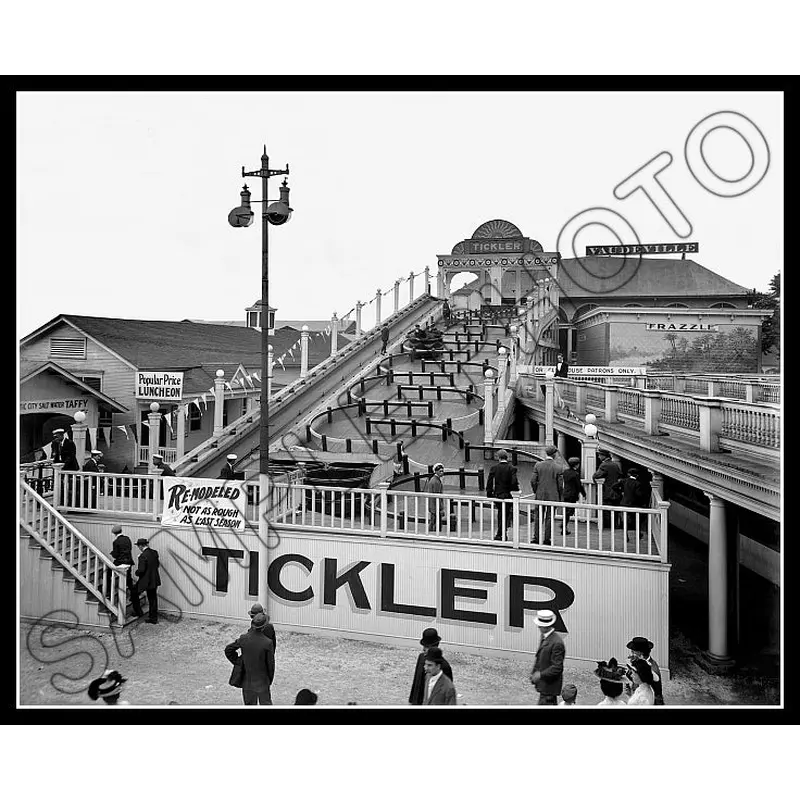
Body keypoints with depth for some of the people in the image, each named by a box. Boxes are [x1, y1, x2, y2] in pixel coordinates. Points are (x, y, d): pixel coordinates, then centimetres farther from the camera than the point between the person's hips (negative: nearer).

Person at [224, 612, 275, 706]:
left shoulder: (243, 638, -12)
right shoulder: (267, 643, -20)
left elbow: (228, 649, 2)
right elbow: (270, 664, -11)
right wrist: (270, 680, 6)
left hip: (247, 680, 3)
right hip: (262, 680, -3)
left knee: (249, 704, 16)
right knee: (265, 703, 9)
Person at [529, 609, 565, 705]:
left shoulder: (557, 643, -24)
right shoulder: (544, 637, 5)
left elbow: (557, 667, -23)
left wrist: (540, 675, -20)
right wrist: (534, 673, 6)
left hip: (549, 686, -9)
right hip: (543, 683, 9)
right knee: (552, 704, 18)